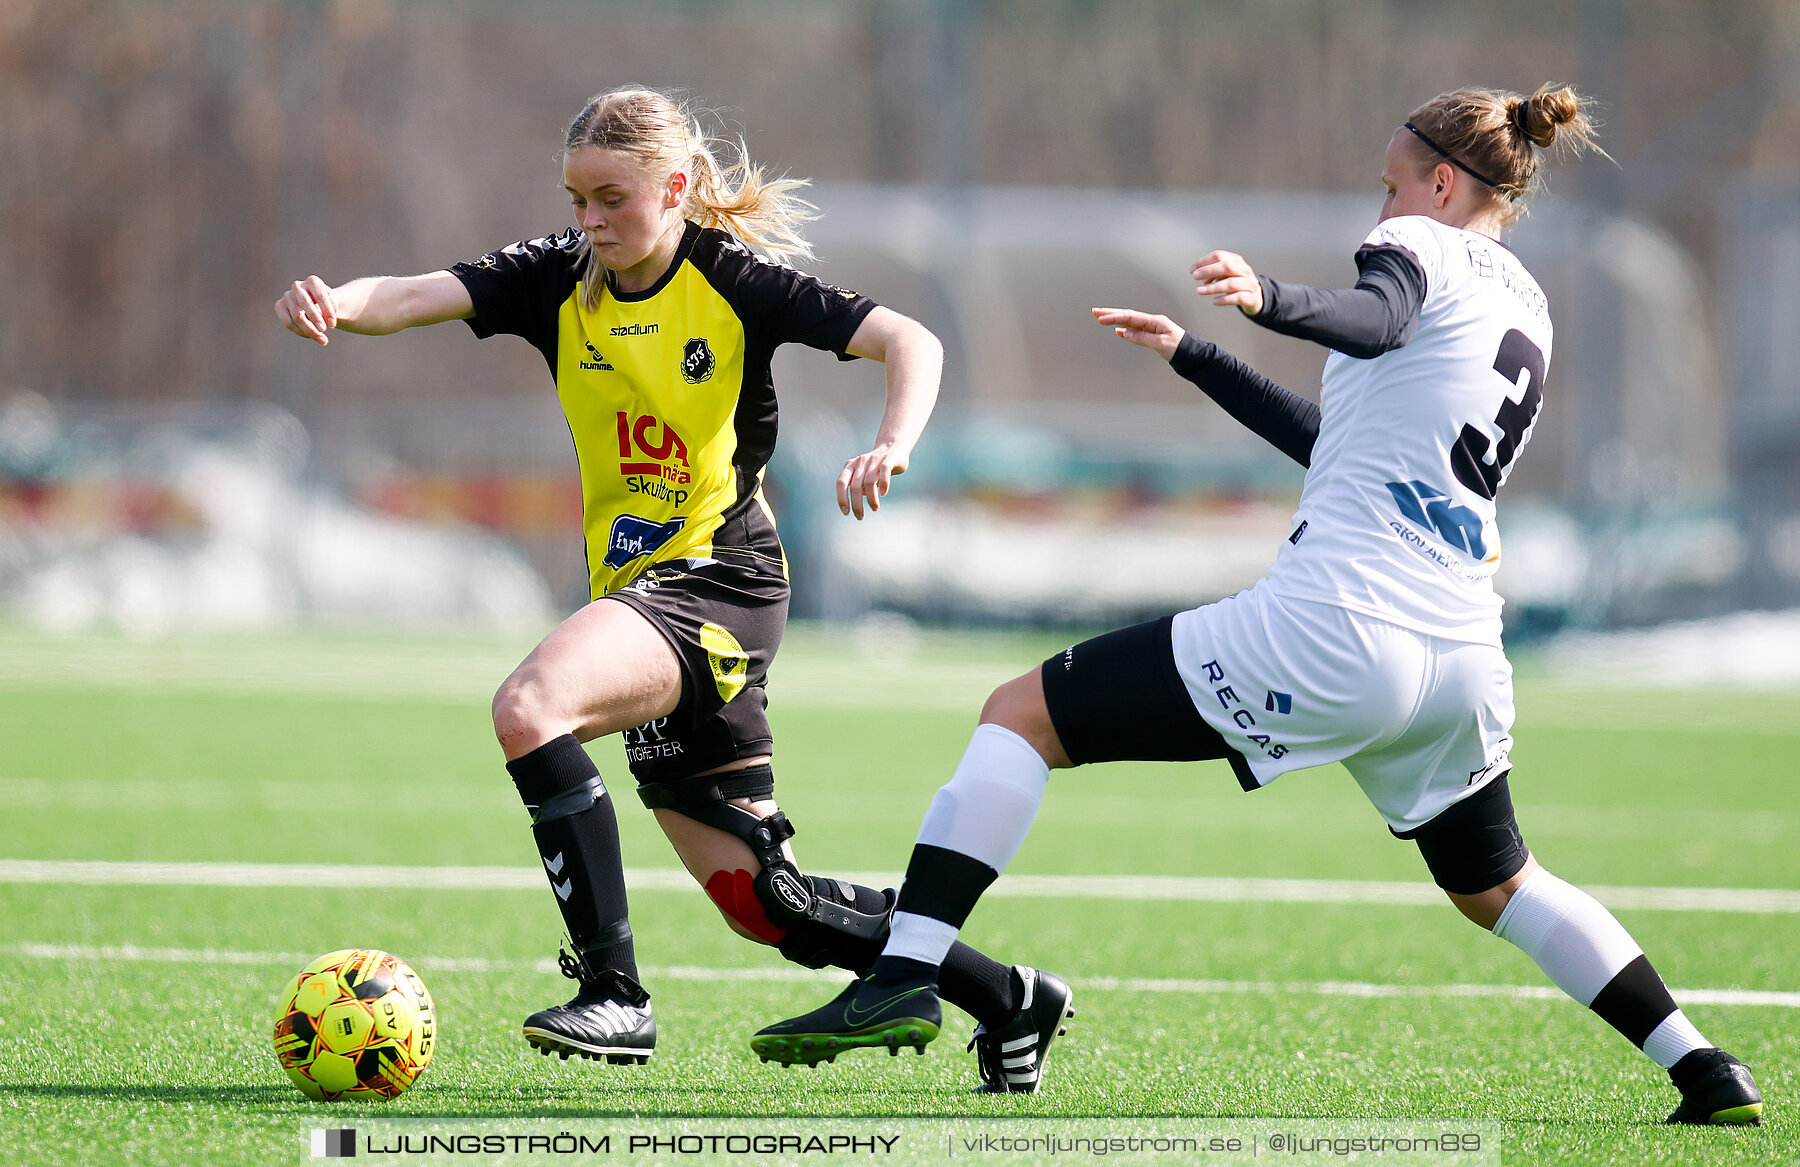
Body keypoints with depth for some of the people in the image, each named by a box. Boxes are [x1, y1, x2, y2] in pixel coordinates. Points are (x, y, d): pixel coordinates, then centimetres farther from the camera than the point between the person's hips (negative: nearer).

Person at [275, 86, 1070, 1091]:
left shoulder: (735, 280, -7)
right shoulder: (558, 279, 5)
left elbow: (912, 342, -12)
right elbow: (416, 296, -10)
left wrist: (893, 446, -31)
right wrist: (337, 306, -33)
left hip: (718, 574, -7)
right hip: (641, 589, 7)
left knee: (529, 706, -31)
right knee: (761, 901, 10)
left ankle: (614, 995, -29)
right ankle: (1013, 999, 26)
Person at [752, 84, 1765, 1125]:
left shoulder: (1424, 246, 2)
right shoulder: (1526, 308, 25)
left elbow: (1377, 320, -25)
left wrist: (1272, 298, -45)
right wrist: (1194, 359, 39)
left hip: (1330, 628, -8)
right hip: (1464, 654, 8)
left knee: (1021, 715, -1)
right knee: (1497, 888, 31)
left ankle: (906, 975, -15)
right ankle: (1707, 1074, 23)